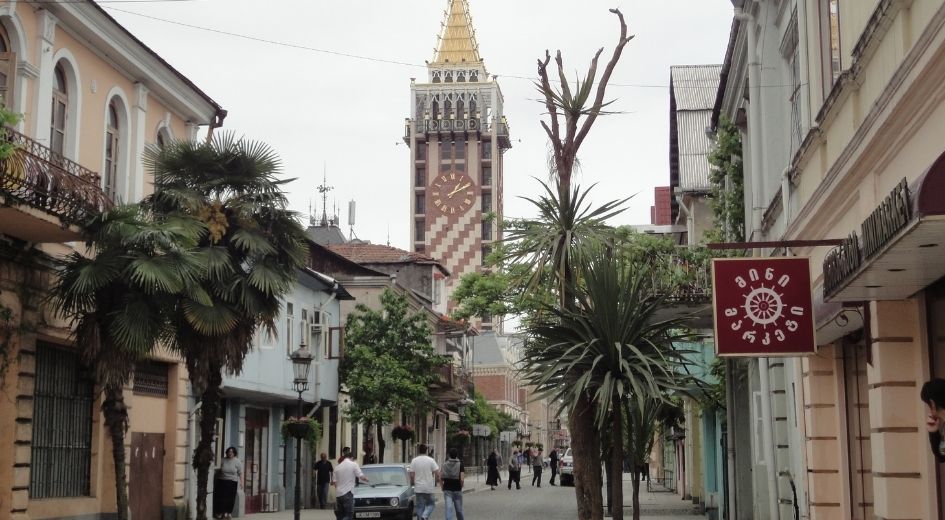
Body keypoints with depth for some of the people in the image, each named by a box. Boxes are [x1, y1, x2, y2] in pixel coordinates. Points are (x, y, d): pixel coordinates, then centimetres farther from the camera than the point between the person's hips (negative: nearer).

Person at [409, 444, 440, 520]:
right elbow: (437, 474, -7)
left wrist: (412, 484, 13)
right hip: (429, 488, -1)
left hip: (418, 488, 1)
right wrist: (436, 482, 11)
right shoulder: (431, 460, -4)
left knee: (420, 506, 8)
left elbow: (412, 475, -5)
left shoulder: (414, 461, -3)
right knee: (431, 504, 13)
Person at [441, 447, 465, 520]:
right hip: (457, 489, -1)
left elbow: (440, 477, -4)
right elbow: (462, 479, -14)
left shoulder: (445, 464, 1)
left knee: (449, 509, -7)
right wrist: (461, 486, 3)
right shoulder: (460, 465, -6)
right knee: (459, 509, 16)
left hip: (447, 489, 1)